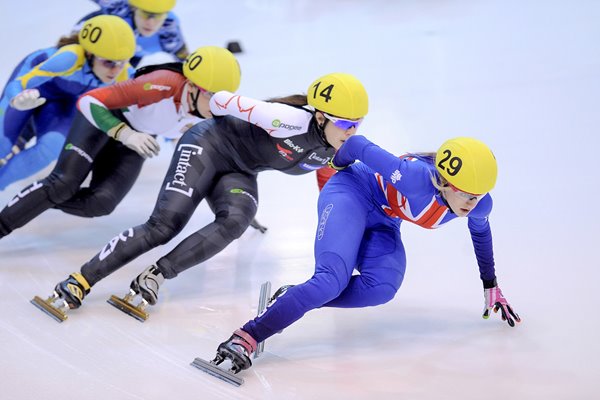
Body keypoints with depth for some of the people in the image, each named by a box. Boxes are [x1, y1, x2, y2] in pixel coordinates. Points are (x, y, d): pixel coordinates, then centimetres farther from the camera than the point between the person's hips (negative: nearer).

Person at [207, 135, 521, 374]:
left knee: (383, 288, -26)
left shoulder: (479, 205, -15)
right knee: (332, 278, -31)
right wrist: (338, 163, -1)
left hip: (381, 221, 6)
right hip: (353, 192, -6)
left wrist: (491, 286, 21)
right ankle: (245, 337, -37)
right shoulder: (416, 176, -36)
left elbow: (481, 231, 11)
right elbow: (357, 145, -24)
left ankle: (291, 298, -16)